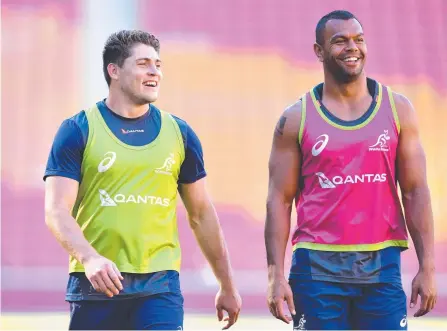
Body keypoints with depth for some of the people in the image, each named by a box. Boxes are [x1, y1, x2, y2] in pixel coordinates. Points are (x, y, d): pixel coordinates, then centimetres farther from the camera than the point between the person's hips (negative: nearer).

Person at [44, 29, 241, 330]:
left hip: (160, 285, 1)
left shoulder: (179, 133, 9)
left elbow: (202, 215, 16)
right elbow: (57, 211, -8)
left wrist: (227, 286, 17)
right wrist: (90, 258, -26)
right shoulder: (79, 130, 0)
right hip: (96, 282, -1)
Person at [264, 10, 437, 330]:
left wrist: (427, 267, -2)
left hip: (382, 267, 1)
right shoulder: (297, 118, 2)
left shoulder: (397, 109, 6)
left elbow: (415, 192, 5)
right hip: (317, 269, -1)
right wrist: (276, 274, -7)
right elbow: (280, 200, 2)